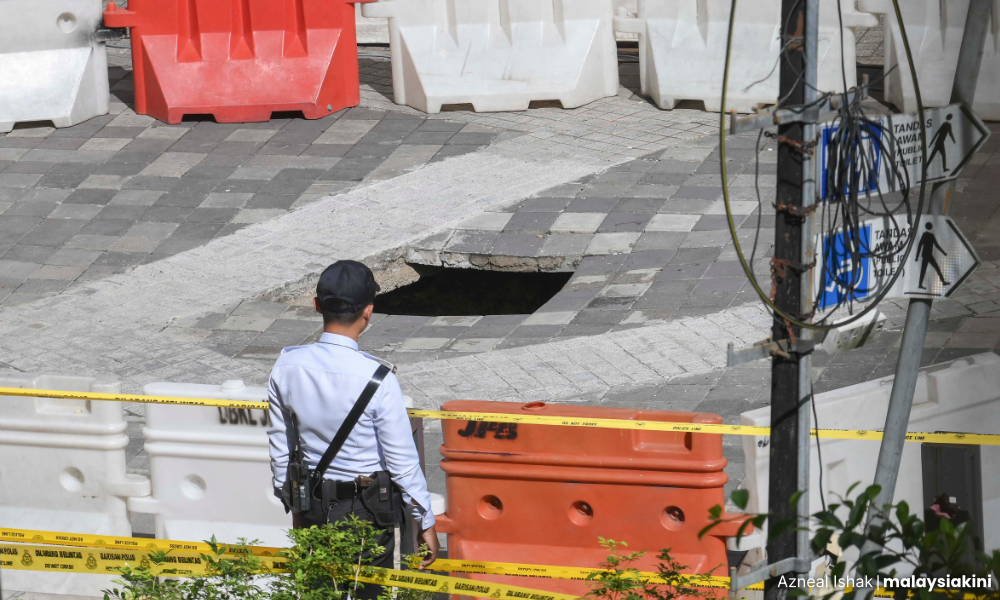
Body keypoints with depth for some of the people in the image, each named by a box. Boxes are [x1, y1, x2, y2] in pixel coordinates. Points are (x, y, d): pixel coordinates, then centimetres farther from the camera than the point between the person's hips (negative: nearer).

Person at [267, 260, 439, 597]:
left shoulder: (287, 367, -8)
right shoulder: (376, 379, -22)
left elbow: (281, 450, 3)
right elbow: (403, 460, -14)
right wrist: (425, 523, -2)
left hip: (312, 505, 4)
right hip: (369, 506, -4)